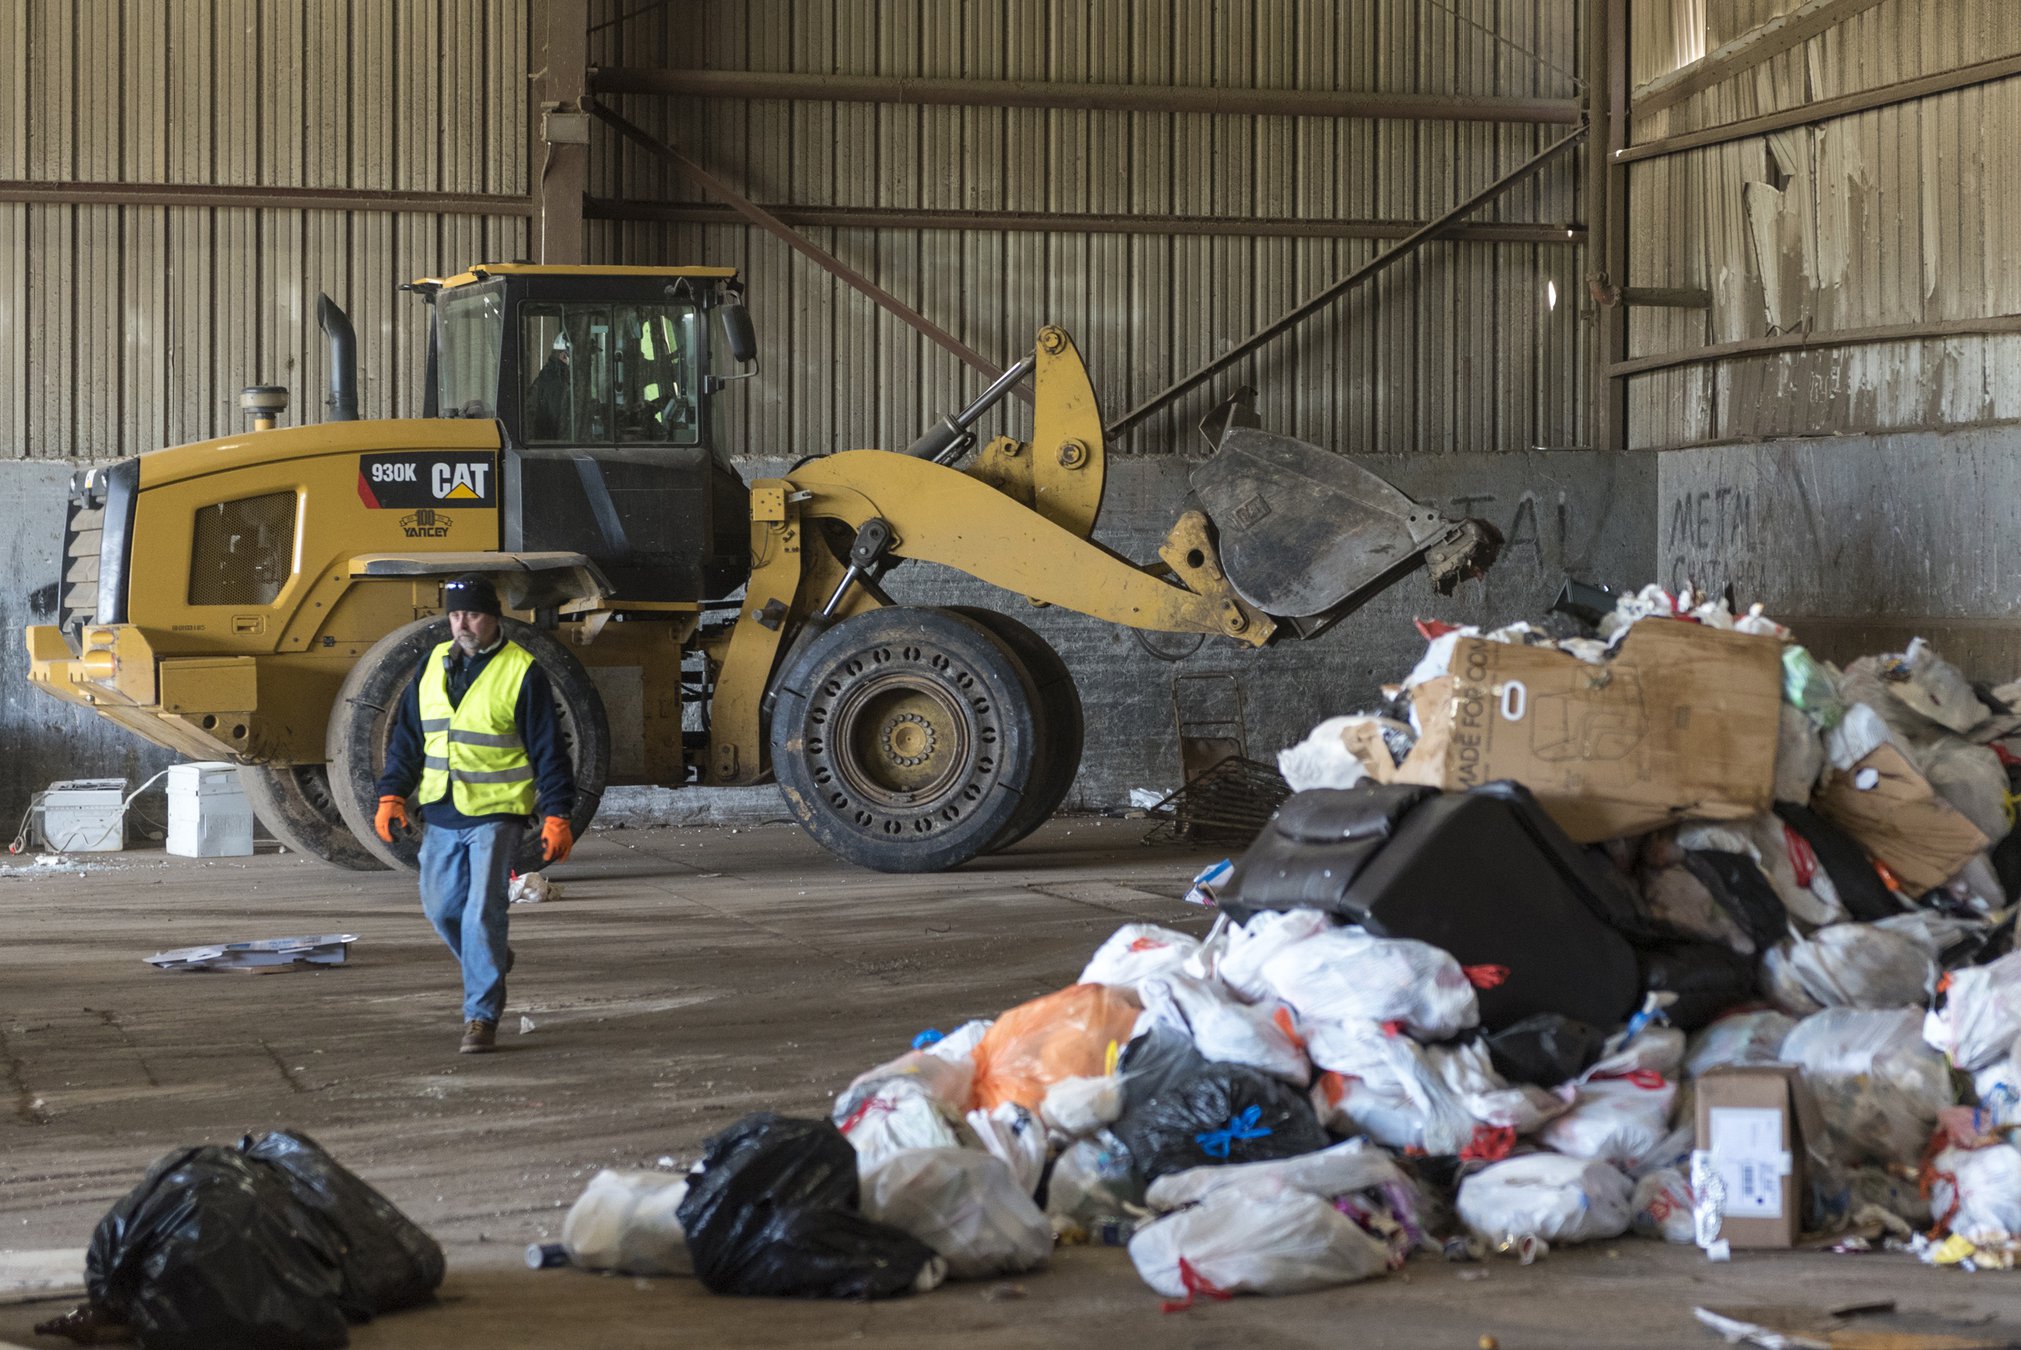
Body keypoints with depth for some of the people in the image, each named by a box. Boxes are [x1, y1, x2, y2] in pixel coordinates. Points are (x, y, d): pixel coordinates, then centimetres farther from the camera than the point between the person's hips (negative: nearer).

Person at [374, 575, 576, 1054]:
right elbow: (407, 736, 13)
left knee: (482, 912, -12)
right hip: (441, 815, 6)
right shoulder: (434, 664, 8)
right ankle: (491, 963, 39)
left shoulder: (521, 672, -8)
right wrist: (392, 796, 4)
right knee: (441, 907, 11)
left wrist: (556, 816, -11)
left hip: (495, 816, -6)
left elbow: (548, 750, -6)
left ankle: (481, 1016, -6)